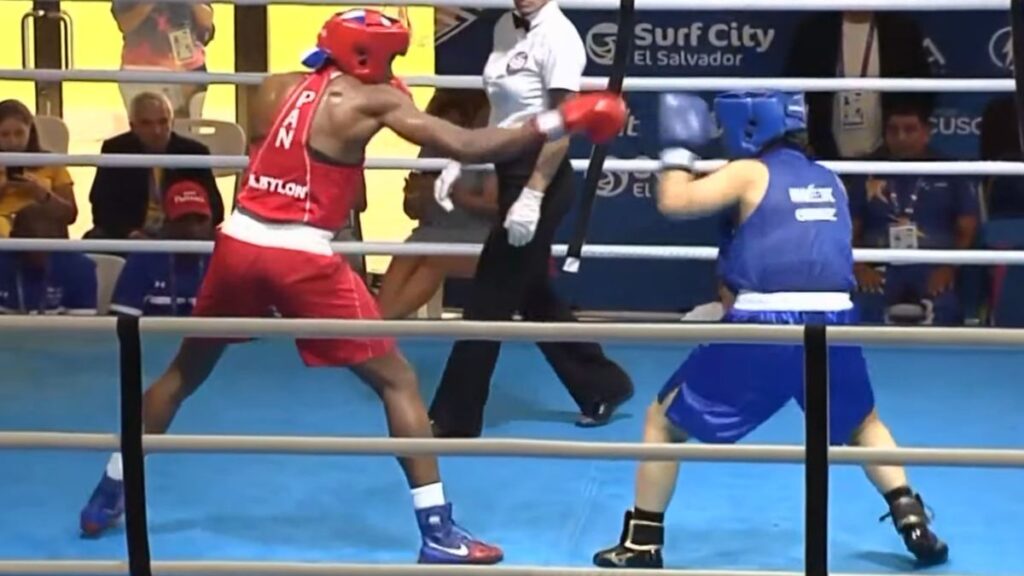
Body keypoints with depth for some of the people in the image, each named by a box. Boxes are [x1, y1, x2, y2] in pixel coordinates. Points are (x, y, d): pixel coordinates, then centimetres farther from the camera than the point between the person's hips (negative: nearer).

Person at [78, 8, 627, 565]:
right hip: (301, 257, -5)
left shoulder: (275, 88, 13)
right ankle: (438, 530, -1)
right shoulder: (371, 101, -1)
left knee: (184, 373, 25)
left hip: (240, 244, 5)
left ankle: (108, 496, 32)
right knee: (398, 382, 4)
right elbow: (466, 147, -7)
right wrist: (557, 122, -2)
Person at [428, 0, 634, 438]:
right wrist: (459, 161, 10)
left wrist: (532, 196, -23)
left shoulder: (558, 36, -16)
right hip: (511, 172, 9)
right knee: (533, 296, 16)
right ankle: (602, 385, 31)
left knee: (489, 300, -3)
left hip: (542, 178, -9)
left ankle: (453, 419, 4)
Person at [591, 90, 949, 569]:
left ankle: (642, 544, 11)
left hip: (763, 329, -5)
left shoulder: (749, 173, 3)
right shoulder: (830, 182, 19)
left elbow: (674, 202, -4)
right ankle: (913, 522, 20)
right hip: (831, 322, 5)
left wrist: (678, 148, 11)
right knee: (862, 424, 32)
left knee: (664, 421, 12)